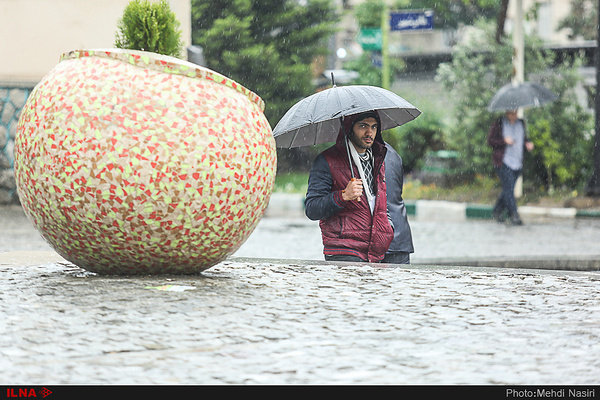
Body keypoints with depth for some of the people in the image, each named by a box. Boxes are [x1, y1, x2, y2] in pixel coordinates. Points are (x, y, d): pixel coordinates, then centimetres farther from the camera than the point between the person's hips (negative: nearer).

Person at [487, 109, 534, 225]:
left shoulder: (521, 123, 13)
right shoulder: (498, 124, -3)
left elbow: (524, 138, 24)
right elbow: (490, 140, -3)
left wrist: (528, 144, 2)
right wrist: (504, 141, -17)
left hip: (517, 163, 5)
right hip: (502, 162, -5)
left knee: (508, 189, 8)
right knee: (509, 187, -14)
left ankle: (497, 211, 25)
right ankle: (513, 215, -15)